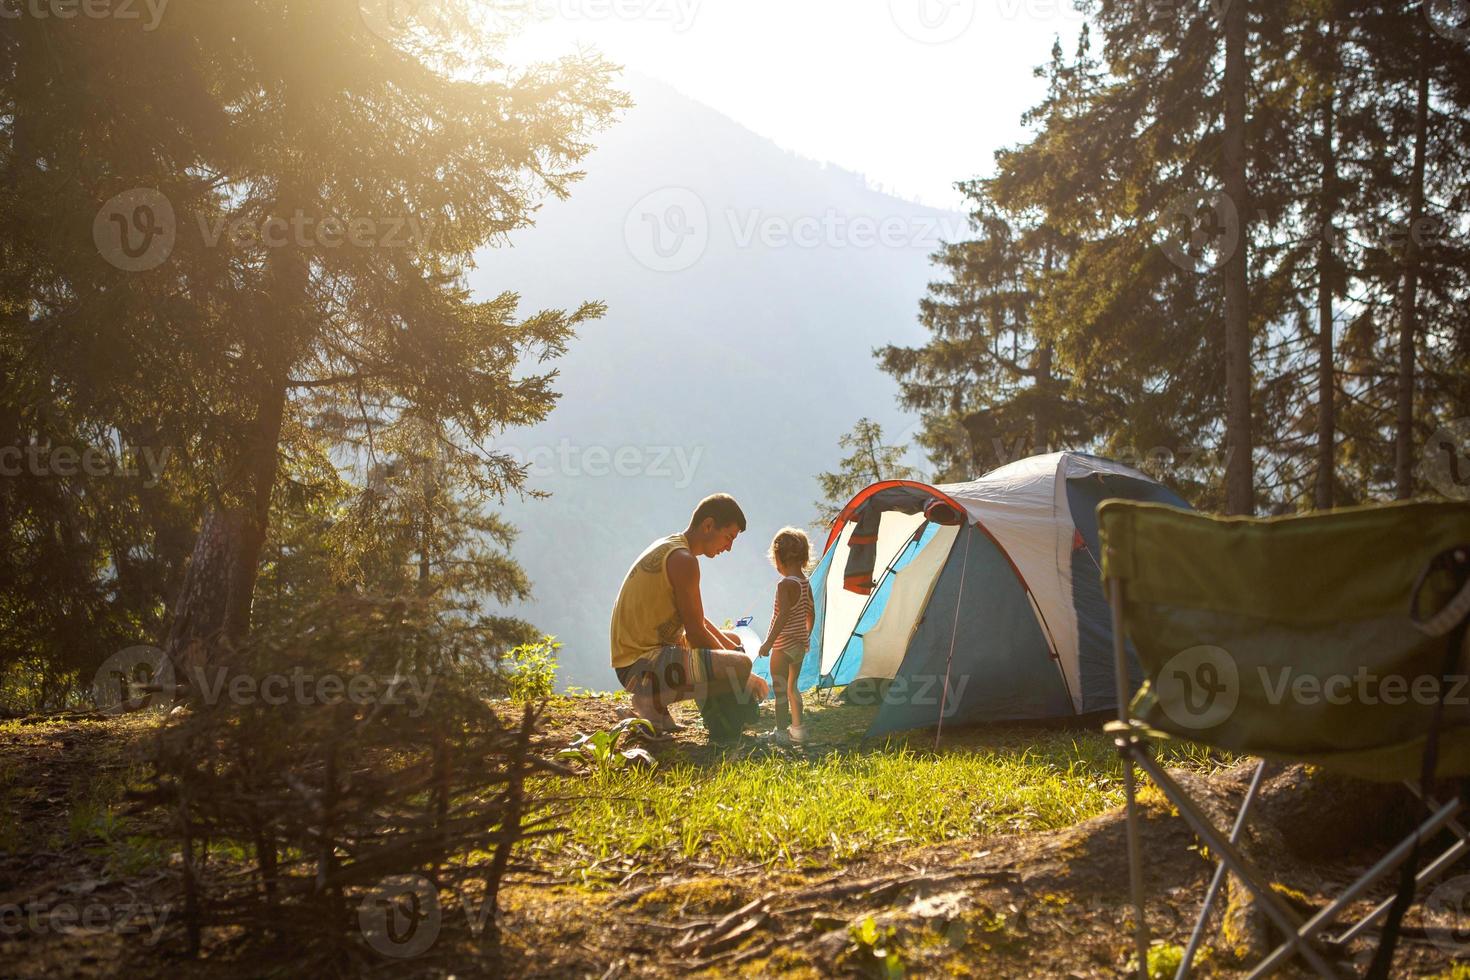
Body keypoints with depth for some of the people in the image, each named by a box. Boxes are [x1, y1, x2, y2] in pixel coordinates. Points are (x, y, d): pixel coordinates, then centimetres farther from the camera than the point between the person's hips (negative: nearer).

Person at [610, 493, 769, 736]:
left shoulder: (668, 548, 15)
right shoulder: (682, 559, -17)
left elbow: (696, 619, 24)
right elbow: (696, 633, -16)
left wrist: (731, 647, 14)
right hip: (640, 667, -11)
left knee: (734, 642, 27)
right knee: (741, 666, -26)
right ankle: (653, 700, -12)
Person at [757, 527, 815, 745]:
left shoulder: (785, 584, -19)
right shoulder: (805, 583, 7)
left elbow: (783, 616, -24)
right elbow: (811, 613, 14)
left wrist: (769, 642, -21)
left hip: (783, 646, -8)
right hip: (799, 645, 8)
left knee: (780, 688, 1)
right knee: (792, 686, 18)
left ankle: (781, 731, 4)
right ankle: (797, 729, 22)